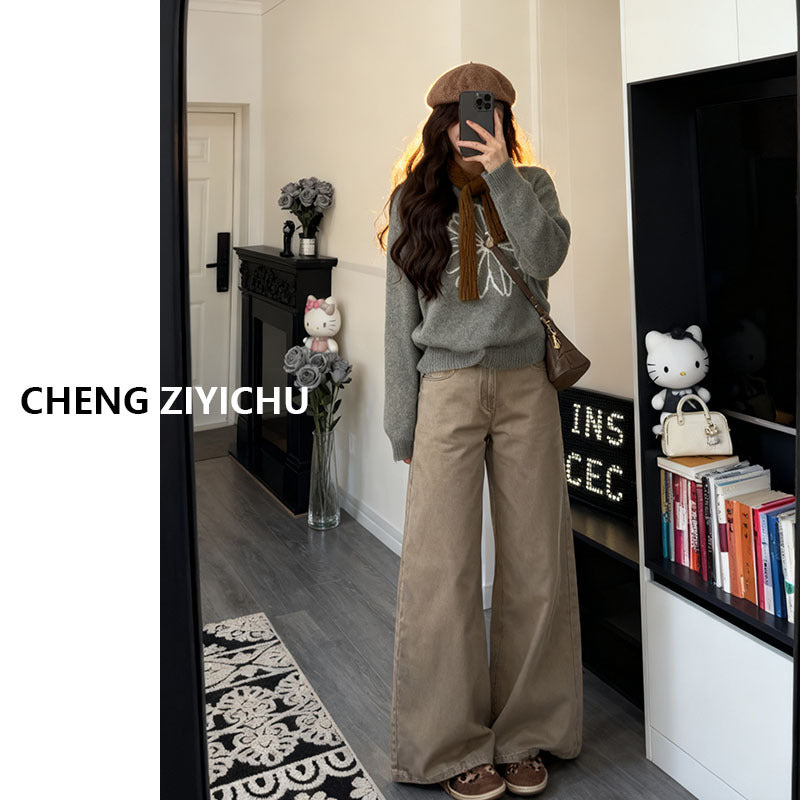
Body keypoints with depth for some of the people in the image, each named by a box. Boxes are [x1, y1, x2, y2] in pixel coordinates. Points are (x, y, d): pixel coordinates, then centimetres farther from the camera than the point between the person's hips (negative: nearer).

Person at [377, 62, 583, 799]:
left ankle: (525, 734, 22)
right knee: (442, 570, -3)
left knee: (535, 564, 5)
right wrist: (402, 427, 2)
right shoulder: (415, 199, 6)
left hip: (525, 387, 1)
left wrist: (501, 175, -15)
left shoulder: (531, 186, 9)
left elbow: (547, 256, -12)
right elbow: (402, 322, 5)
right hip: (448, 391, -1)